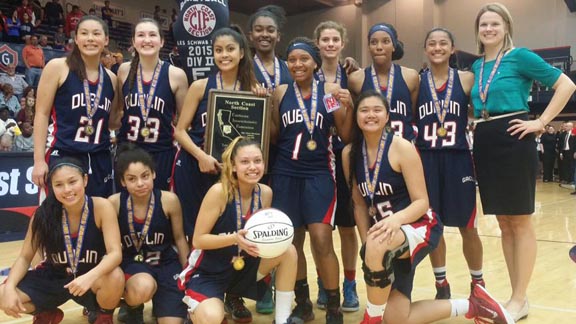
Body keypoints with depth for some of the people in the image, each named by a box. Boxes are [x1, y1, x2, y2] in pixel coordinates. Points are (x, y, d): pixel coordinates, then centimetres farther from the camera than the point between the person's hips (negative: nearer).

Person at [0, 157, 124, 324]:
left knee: (115, 277, -35)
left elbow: (115, 253, -26)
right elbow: (24, 257, -5)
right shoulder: (44, 213, -14)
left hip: (91, 280, -3)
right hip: (53, 278, 3)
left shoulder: (101, 207, -20)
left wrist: (90, 276, -45)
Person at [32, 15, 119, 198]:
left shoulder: (111, 78, 10)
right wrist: (39, 160, -10)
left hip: (99, 161, 5)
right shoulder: (57, 67, -3)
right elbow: (42, 114, -4)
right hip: (61, 156, -5)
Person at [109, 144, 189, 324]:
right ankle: (134, 308, 2)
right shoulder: (114, 203, -12)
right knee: (143, 287, -36)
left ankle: (159, 304, 27)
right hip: (132, 263, -1)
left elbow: (179, 239, 1)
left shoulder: (169, 200, -12)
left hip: (166, 263, 1)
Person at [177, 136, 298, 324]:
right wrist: (235, 238, -33)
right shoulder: (219, 192, -22)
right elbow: (198, 240, -19)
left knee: (288, 251, -14)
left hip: (244, 268, 6)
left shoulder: (265, 193, -6)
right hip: (208, 273, -5)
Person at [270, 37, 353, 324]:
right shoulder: (280, 92, 5)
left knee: (321, 240, -10)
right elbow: (275, 137, 9)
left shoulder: (330, 91, 0)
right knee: (292, 240, 9)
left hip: (319, 174, -2)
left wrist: (348, 107, -13)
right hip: (285, 174, 3)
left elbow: (345, 136, 1)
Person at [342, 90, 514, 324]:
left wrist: (396, 219, -37)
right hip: (388, 233, 6)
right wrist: (366, 246, -5)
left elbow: (422, 202, -17)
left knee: (377, 245, -42)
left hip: (420, 226, -6)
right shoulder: (349, 154, -1)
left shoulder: (401, 147, -16)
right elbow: (359, 204, 5)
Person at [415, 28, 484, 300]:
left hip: (458, 159, -1)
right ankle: (441, 285, 26)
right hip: (426, 160, 1)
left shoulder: (467, 79, 1)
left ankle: (478, 284, 27)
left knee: (467, 227, 7)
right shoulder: (416, 82, 3)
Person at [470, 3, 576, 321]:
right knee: (504, 223, 10)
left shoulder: (520, 56, -4)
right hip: (485, 144, 7)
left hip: (513, 141, -7)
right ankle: (515, 294, 20)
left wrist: (540, 122, -11)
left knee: (520, 222, 1)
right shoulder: (476, 66, 14)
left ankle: (520, 300, 9)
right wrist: (477, 125, 9)